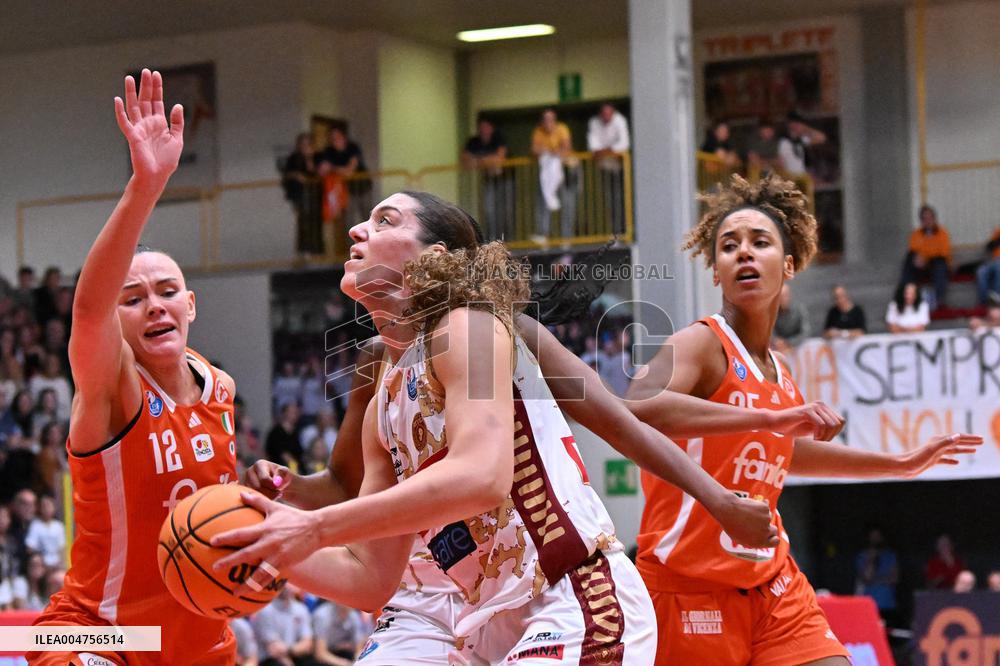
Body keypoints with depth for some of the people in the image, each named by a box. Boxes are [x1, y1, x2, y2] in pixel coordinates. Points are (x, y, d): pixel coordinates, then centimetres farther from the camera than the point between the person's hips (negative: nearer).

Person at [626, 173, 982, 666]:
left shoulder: (779, 374, 11)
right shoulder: (701, 344, -12)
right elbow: (635, 414, -34)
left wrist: (900, 463, 42)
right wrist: (774, 417, -39)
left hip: (774, 586, 7)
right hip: (691, 588, -7)